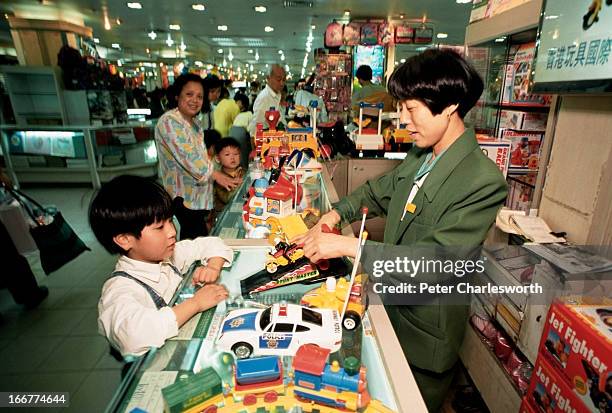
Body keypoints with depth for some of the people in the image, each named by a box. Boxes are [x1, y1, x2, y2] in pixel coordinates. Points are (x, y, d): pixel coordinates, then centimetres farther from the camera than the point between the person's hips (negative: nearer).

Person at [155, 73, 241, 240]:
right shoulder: (169, 122, -16)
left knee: (192, 236, 16)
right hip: (183, 195, -8)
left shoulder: (194, 122, 12)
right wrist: (216, 175, -16)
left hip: (196, 192, 9)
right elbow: (188, 157, -23)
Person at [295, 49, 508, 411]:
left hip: (425, 331, -6)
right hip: (393, 304, 7)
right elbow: (380, 191, 11)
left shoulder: (482, 181, -27)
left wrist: (346, 246, -32)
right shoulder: (420, 156, -3)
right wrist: (336, 214, -5)